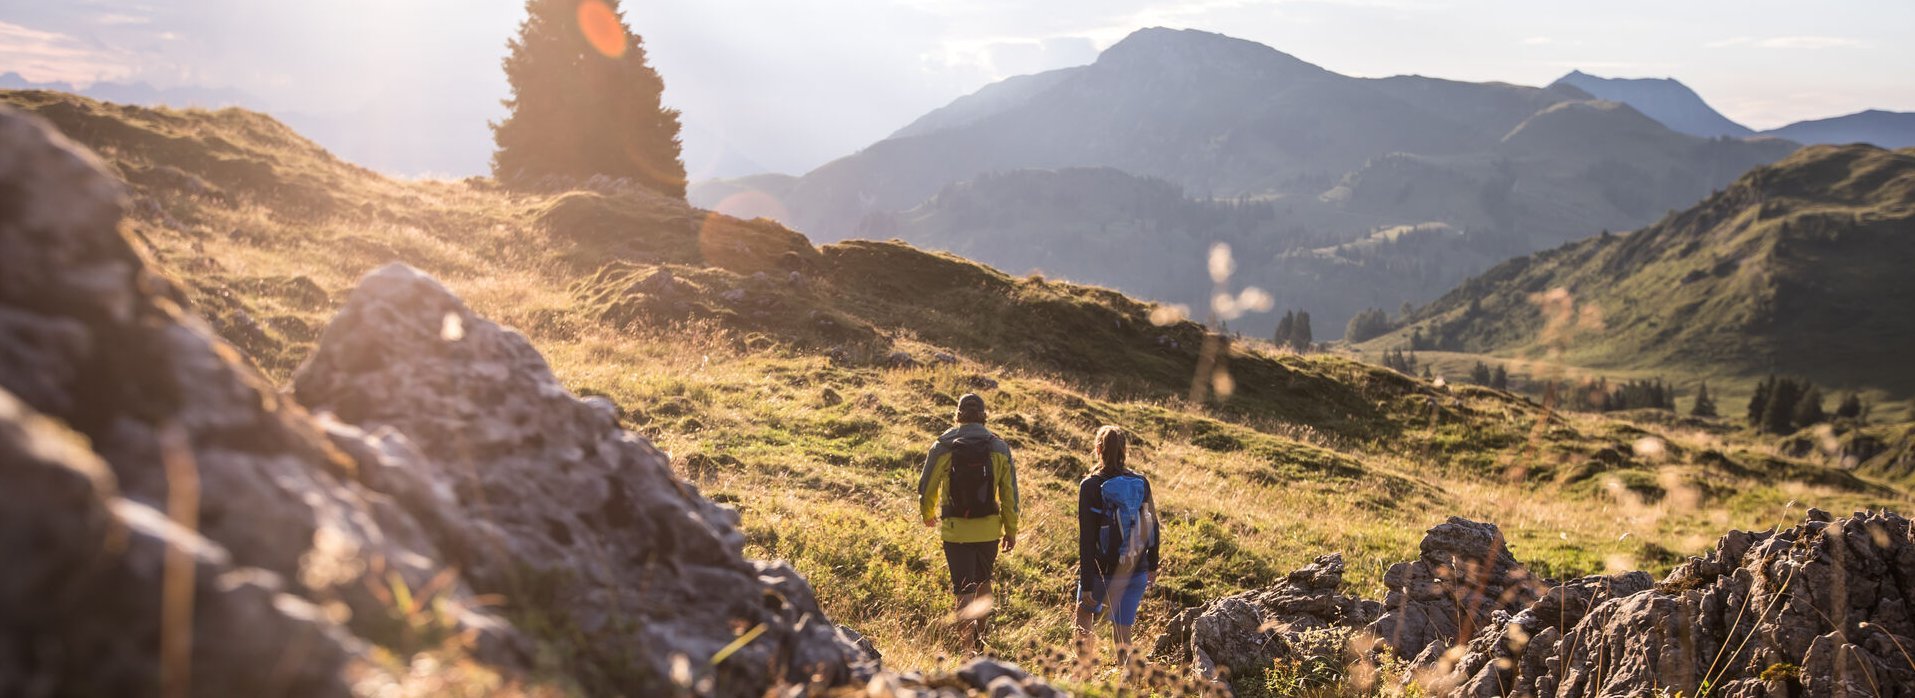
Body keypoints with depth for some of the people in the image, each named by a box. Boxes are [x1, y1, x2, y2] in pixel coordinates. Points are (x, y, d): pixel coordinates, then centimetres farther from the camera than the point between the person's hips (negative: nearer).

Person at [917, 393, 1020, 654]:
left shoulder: (943, 446, -6)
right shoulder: (999, 448, -2)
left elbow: (926, 487, 4)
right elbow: (1009, 493, 0)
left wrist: (927, 515, 23)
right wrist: (1011, 530, 10)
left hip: (955, 530, -2)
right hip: (989, 529, 2)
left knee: (964, 591, 2)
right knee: (983, 582, 23)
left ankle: (968, 648, -6)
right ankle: (979, 638, 34)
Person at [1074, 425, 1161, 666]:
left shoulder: (1090, 486, -13)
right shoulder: (1141, 482, -1)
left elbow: (1086, 539, -15)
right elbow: (1153, 527, 7)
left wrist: (1086, 585, -12)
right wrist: (1152, 566, 20)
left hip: (1103, 571, -3)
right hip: (1136, 572, 3)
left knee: (1084, 612, 24)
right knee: (1122, 631, 10)